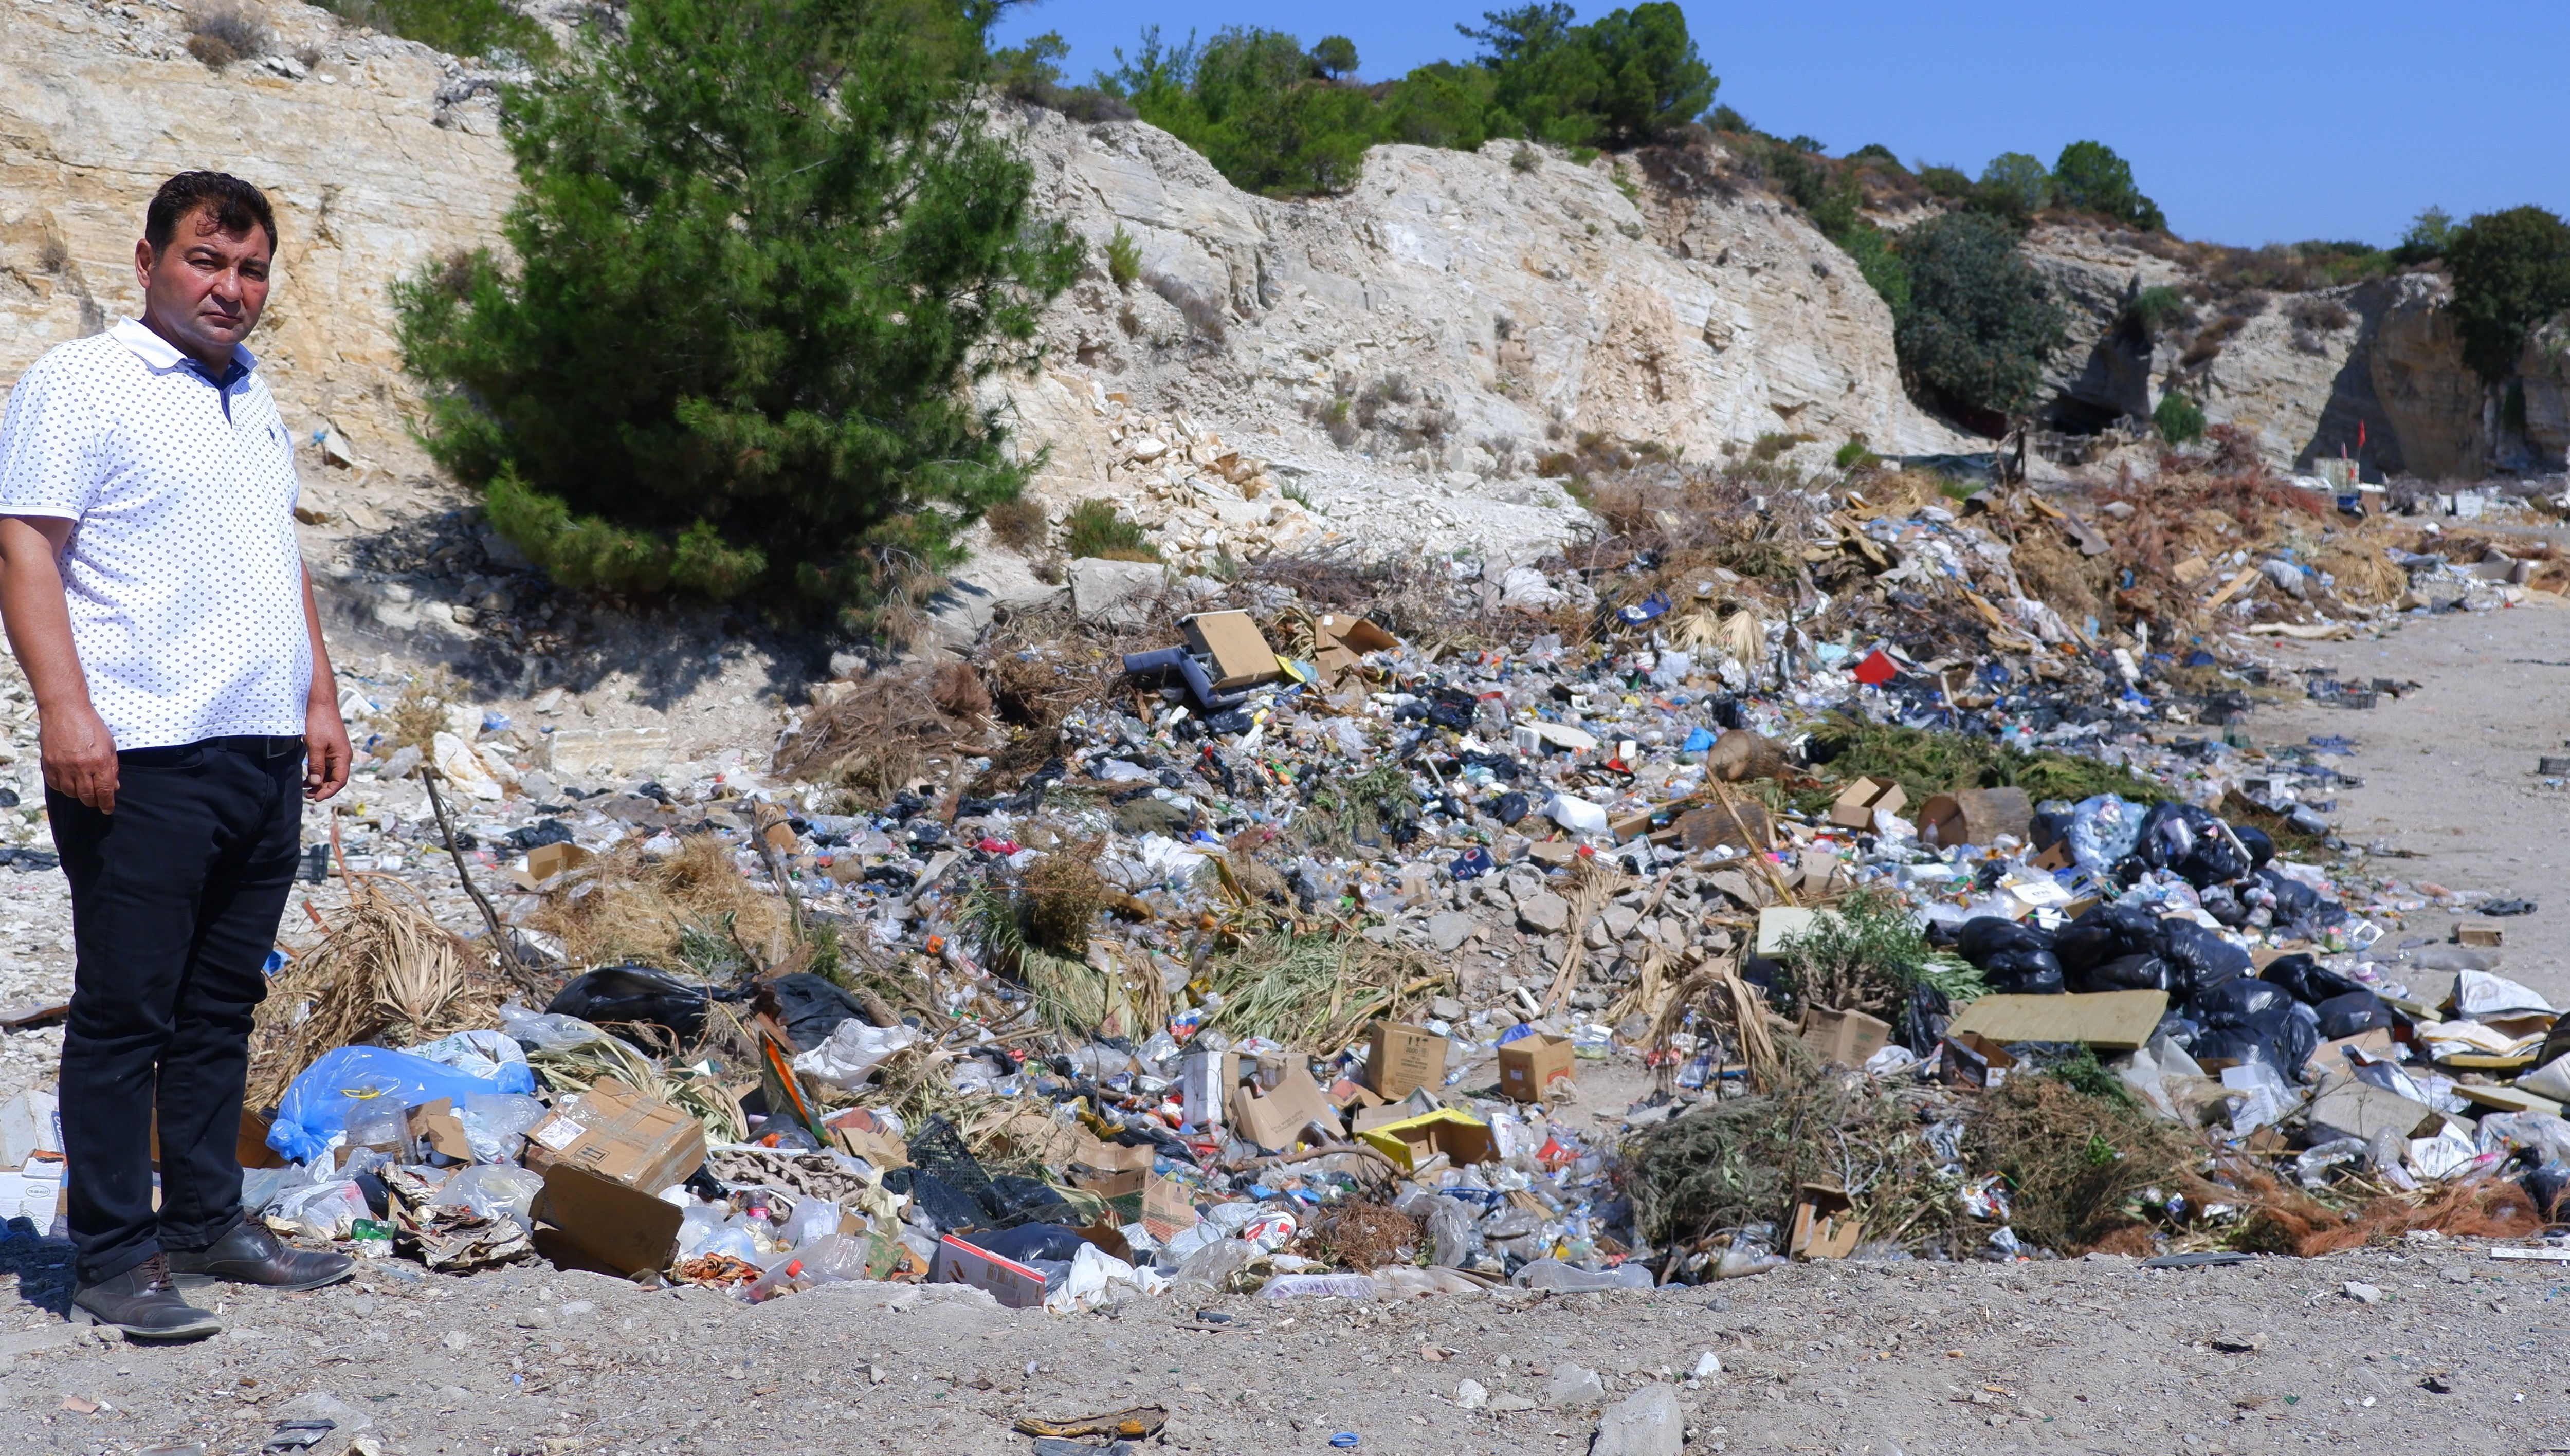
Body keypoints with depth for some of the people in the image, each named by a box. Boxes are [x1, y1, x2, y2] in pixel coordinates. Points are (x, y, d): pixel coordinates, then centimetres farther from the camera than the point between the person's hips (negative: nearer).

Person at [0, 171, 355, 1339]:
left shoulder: (253, 400, 20)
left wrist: (319, 697, 19)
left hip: (262, 759, 7)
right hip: (141, 760, -7)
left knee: (220, 1008, 13)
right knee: (125, 1014, -2)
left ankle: (206, 1222, 22)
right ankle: (113, 1259, 5)